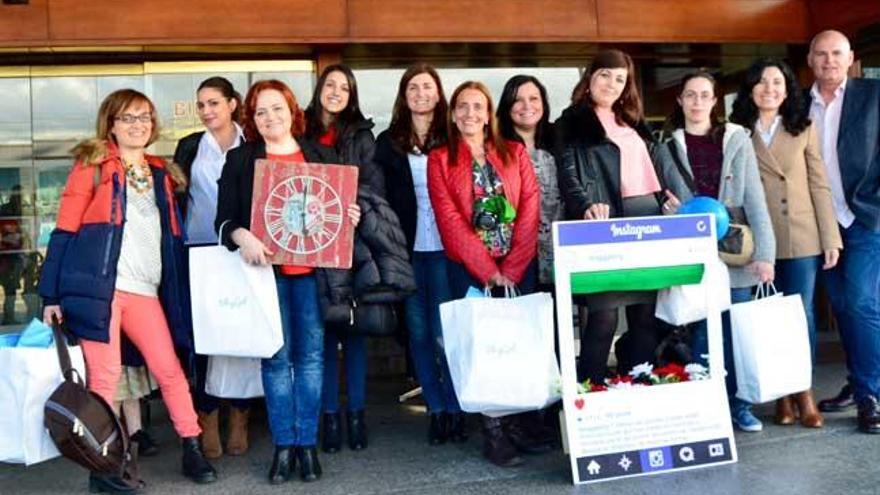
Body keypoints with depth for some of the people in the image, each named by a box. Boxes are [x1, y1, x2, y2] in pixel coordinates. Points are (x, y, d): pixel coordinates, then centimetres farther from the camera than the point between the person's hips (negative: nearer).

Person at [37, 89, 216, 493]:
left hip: (144, 290, 5)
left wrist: (177, 291, 12)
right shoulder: (93, 165, 2)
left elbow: (172, 235, 19)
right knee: (105, 374, -2)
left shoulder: (161, 174, 17)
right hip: (97, 285, -5)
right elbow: (64, 230, -2)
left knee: (169, 369, 3)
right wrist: (51, 294, -7)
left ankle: (192, 451, 13)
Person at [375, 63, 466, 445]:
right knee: (419, 332, 7)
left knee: (445, 333, -5)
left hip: (444, 249, -2)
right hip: (406, 250, 2)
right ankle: (437, 410, 17)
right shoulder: (388, 142, 9)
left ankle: (456, 409, 7)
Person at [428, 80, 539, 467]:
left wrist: (510, 269, -9)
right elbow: (450, 221, -5)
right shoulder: (439, 160, 4)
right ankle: (493, 431, 4)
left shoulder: (514, 153, 9)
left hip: (519, 267, 2)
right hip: (469, 270, -2)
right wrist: (488, 270, -12)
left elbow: (529, 211, 0)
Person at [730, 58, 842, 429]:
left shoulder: (804, 129, 8)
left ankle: (804, 392, 13)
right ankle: (782, 395, 17)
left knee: (801, 315, 1)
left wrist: (831, 239, 0)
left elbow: (819, 185, 5)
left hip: (801, 239, 0)